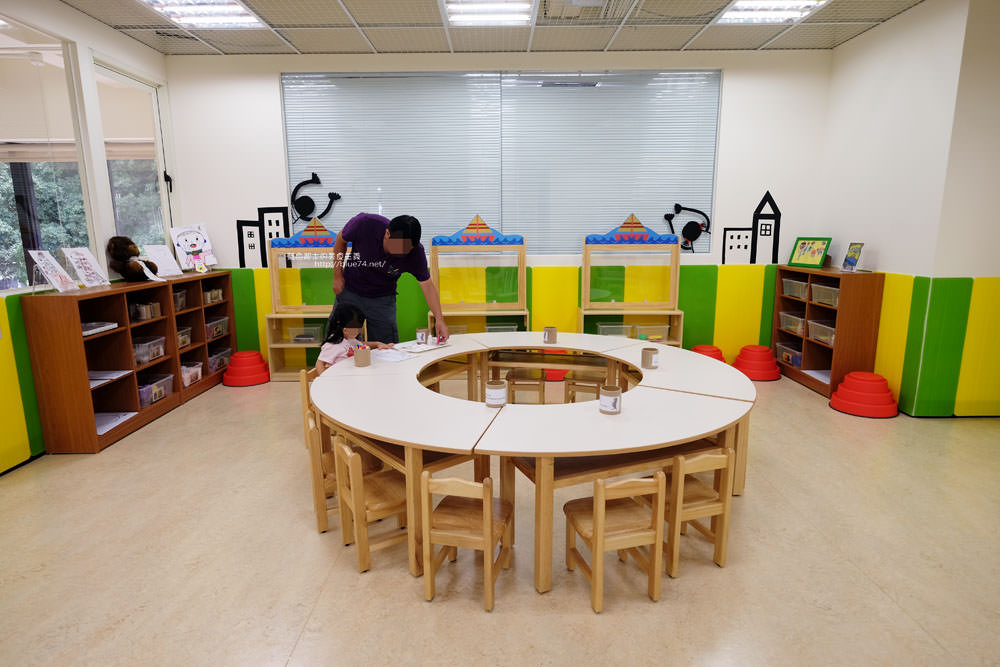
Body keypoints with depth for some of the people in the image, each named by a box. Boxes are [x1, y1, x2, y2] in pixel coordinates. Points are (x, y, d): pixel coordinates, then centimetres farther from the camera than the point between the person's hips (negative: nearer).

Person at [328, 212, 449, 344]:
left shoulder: (416, 252, -27)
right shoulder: (365, 224, -28)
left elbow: (427, 285, -20)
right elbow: (341, 240, -7)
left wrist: (439, 319, -32)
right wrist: (337, 276, -6)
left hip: (382, 299, 0)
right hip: (349, 292, 1)